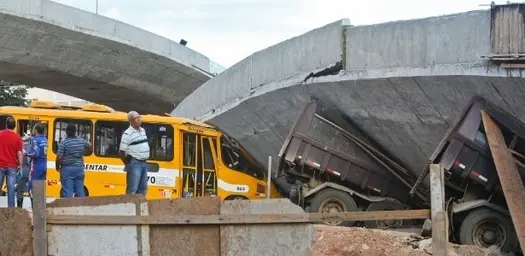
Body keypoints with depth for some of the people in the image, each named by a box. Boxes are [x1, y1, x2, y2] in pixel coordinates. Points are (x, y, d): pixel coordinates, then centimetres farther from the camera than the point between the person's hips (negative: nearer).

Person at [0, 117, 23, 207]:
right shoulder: (17, 137, -4)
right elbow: (19, 153, -6)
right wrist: (20, 165, 4)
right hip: (12, 166, 0)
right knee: (11, 188, 1)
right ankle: (11, 207, 1)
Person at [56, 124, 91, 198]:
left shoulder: (63, 142, -11)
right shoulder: (81, 141, 3)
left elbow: (59, 157, -14)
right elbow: (89, 147, 24)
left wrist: (57, 167, 1)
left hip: (67, 169, -4)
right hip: (79, 168, 4)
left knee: (67, 191, -3)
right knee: (80, 190, 10)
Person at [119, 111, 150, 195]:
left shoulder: (143, 130, 12)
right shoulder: (128, 134, -13)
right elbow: (121, 152, -13)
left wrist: (145, 158, 17)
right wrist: (128, 164, -5)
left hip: (144, 163, 8)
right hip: (134, 164, -8)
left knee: (143, 188, 12)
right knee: (132, 190, -9)